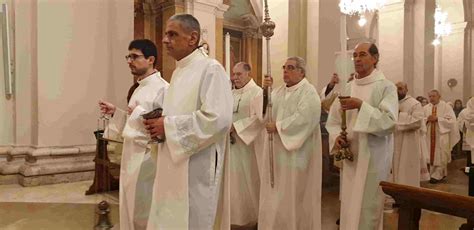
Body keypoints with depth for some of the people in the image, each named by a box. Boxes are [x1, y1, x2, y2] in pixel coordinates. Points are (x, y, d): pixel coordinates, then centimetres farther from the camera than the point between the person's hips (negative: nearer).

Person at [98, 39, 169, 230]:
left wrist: (140, 113, -22)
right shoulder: (140, 88, 14)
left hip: (146, 157, -9)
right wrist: (115, 112, 10)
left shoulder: (162, 88, -15)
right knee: (130, 209, 19)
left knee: (143, 213, 4)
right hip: (131, 156, 9)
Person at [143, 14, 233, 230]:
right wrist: (159, 122, 1)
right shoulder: (178, 72, 15)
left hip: (196, 168, -8)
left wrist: (169, 126, -18)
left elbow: (218, 118, -24)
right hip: (174, 165, 9)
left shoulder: (210, 68, -12)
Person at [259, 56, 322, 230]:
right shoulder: (279, 91, 14)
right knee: (276, 192, 12)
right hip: (277, 150, 7)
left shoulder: (308, 91, -8)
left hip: (296, 152, -7)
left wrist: (277, 126, -17)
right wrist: (266, 91, -10)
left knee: (293, 194, 3)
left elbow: (304, 118, -22)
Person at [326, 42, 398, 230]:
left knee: (367, 209, 3)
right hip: (350, 154, 5)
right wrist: (336, 137, -9)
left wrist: (361, 105, -25)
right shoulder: (348, 88, 9)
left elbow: (389, 122, -18)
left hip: (373, 156, -5)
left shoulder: (386, 86, -6)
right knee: (349, 206, 14)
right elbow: (333, 120, 9)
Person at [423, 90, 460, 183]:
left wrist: (437, 118, -19)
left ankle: (437, 176, 5)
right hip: (430, 135, 4)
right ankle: (434, 173, 22)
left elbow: (451, 120, -12)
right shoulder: (426, 108, 7)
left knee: (440, 156, -1)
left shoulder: (446, 107, -3)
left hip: (442, 135, -4)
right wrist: (427, 119, -15)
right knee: (431, 156, 9)